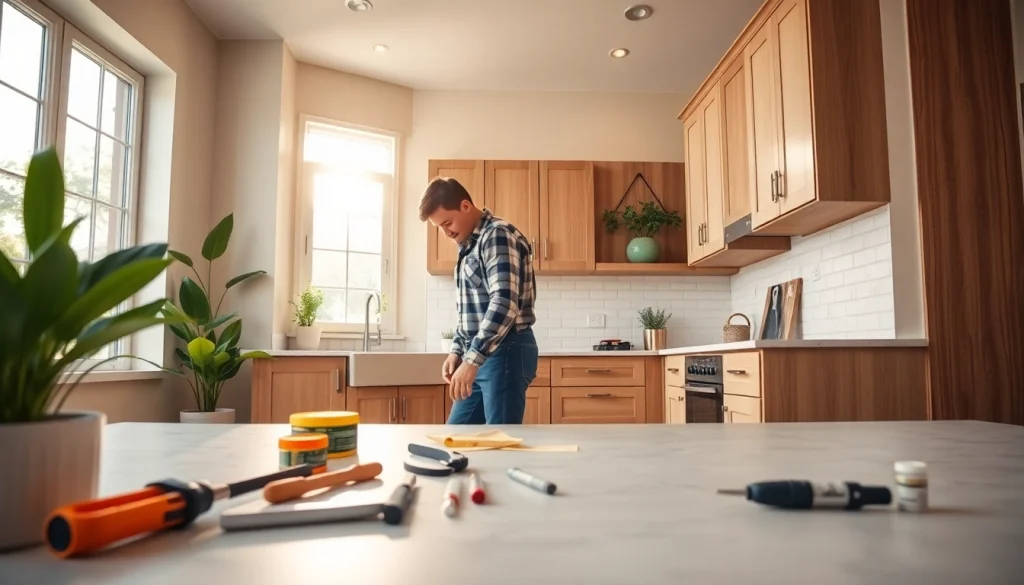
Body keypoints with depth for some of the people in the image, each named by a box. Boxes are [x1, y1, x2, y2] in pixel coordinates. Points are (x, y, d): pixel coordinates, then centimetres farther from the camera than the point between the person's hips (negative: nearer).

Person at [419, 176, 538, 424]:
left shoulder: (498, 236, -13)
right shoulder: (470, 244, 17)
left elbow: (504, 303, -25)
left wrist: (472, 359, -29)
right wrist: (457, 350, 13)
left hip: (505, 351, -10)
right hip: (481, 354, 10)